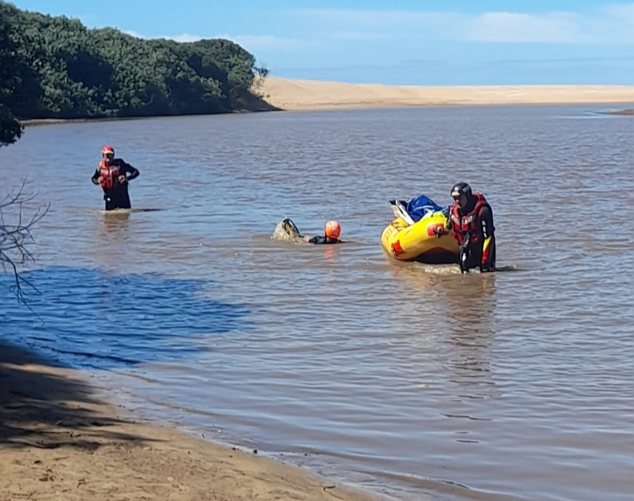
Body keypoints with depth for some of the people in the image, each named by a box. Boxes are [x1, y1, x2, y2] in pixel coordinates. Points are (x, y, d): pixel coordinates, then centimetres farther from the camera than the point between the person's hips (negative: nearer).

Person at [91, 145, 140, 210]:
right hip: (110, 196, 2)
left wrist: (126, 178, -26)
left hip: (122, 195, -2)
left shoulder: (119, 163, -9)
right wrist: (98, 181, -8)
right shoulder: (101, 167, -2)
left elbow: (136, 172, -9)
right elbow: (93, 178, 16)